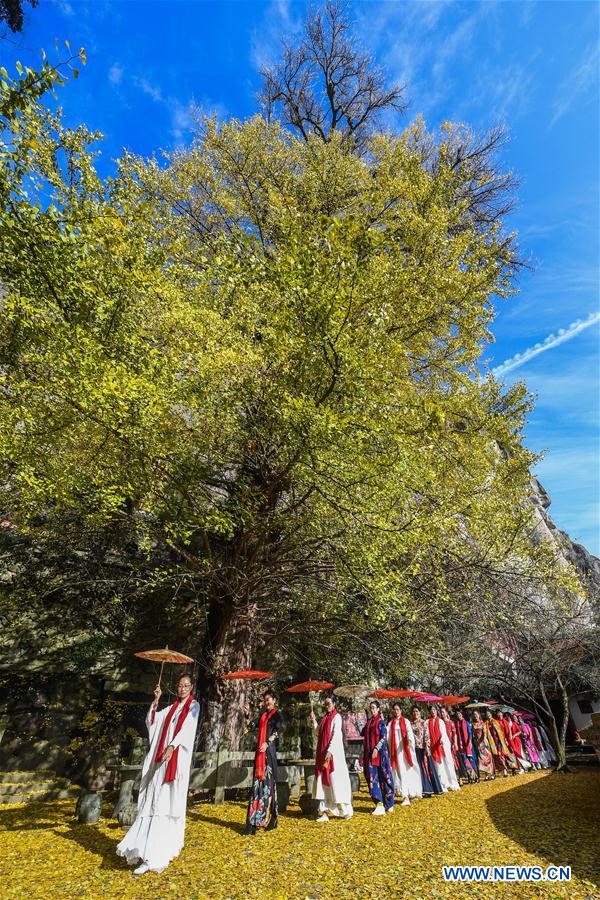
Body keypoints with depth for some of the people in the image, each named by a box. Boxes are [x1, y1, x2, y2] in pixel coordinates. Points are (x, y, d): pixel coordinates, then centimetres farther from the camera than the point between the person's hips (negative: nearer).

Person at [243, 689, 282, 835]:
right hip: (259, 751, 6)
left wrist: (267, 743, -30)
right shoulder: (262, 715, 18)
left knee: (269, 782, -1)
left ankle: (272, 818, 12)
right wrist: (247, 714, -2)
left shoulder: (277, 714, -1)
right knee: (257, 783, 5)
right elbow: (251, 727, 12)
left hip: (269, 750, -5)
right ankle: (253, 822, 7)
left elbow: (277, 730, -16)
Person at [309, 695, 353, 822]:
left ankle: (345, 810, 15)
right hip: (322, 753, 7)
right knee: (323, 780, 7)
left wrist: (330, 751, -23)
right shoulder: (324, 718, 12)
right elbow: (319, 731, 17)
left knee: (335, 779, -1)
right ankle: (325, 812, 12)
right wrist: (314, 720, 5)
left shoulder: (337, 717, -9)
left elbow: (336, 735, -17)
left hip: (333, 753, -7)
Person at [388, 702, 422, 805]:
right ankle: (405, 796, 2)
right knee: (401, 772, 0)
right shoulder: (391, 723, 10)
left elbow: (409, 732, -12)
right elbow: (387, 735, 1)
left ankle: (412, 792, 18)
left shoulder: (405, 721, 3)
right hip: (396, 750, 2)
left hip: (405, 748, -2)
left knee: (409, 770, 1)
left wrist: (410, 741, -30)